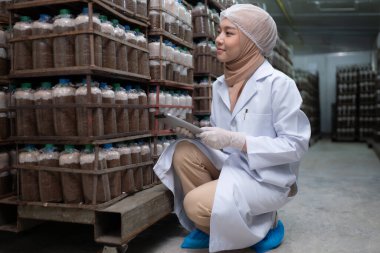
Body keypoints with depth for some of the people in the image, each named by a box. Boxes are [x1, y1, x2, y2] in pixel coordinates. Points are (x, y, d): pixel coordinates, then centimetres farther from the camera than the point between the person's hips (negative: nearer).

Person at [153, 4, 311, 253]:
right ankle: (208, 226, 2)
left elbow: (296, 145, -19)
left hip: (268, 177, -6)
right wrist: (195, 131, -12)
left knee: (196, 204, -23)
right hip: (231, 164, 7)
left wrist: (236, 140, -26)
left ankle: (264, 223, 4)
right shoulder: (220, 85, 5)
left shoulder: (279, 84, -16)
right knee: (184, 152, -16)